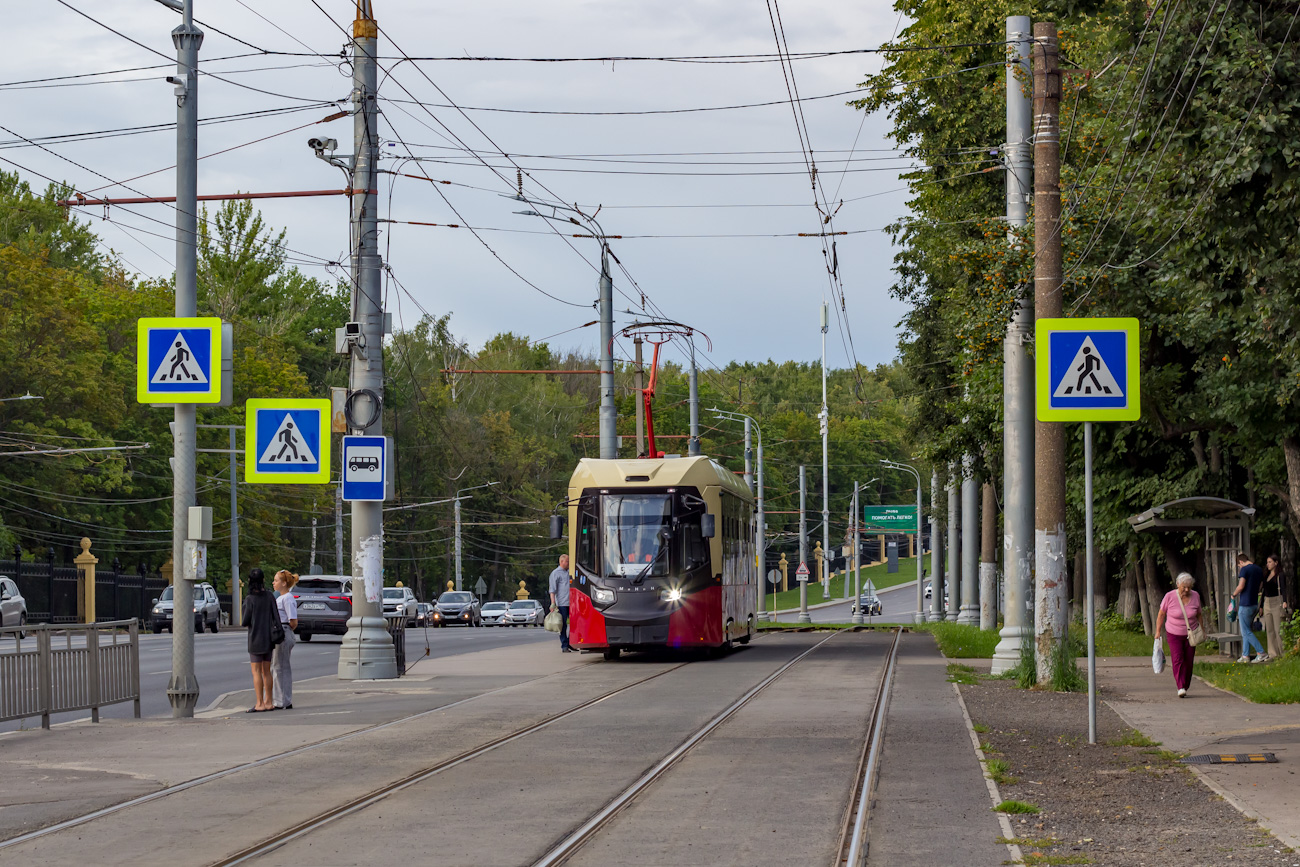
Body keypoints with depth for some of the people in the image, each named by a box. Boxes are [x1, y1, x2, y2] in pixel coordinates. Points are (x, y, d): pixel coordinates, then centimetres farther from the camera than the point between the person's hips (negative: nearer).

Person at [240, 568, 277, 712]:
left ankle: (260, 704, -3)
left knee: (256, 672, -1)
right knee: (266, 671, 12)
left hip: (255, 638, -5)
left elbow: (246, 621, -13)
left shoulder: (250, 599, -14)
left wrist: (246, 624, 10)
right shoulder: (269, 596, 0)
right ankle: (268, 702, 15)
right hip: (268, 637, 5)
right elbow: (275, 616, 2)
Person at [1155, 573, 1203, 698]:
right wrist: (1158, 632, -3)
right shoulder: (1170, 596, -13)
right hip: (1174, 634, -3)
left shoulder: (1195, 596, -5)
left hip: (1190, 634, 3)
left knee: (1188, 661, 1)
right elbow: (1161, 614, -3)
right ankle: (1180, 688, -21)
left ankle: (1185, 687, 12)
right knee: (1177, 659, -15)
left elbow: (1198, 615, 10)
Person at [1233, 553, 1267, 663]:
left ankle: (1261, 653, -7)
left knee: (1246, 632, -3)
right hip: (1254, 603, 9)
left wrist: (1234, 594, -3)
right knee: (1246, 631, 15)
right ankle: (1245, 655, 15)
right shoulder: (1259, 570, 11)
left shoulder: (1244, 569, -14)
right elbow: (1260, 586, 16)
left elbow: (1241, 586, -21)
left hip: (1245, 604, -9)